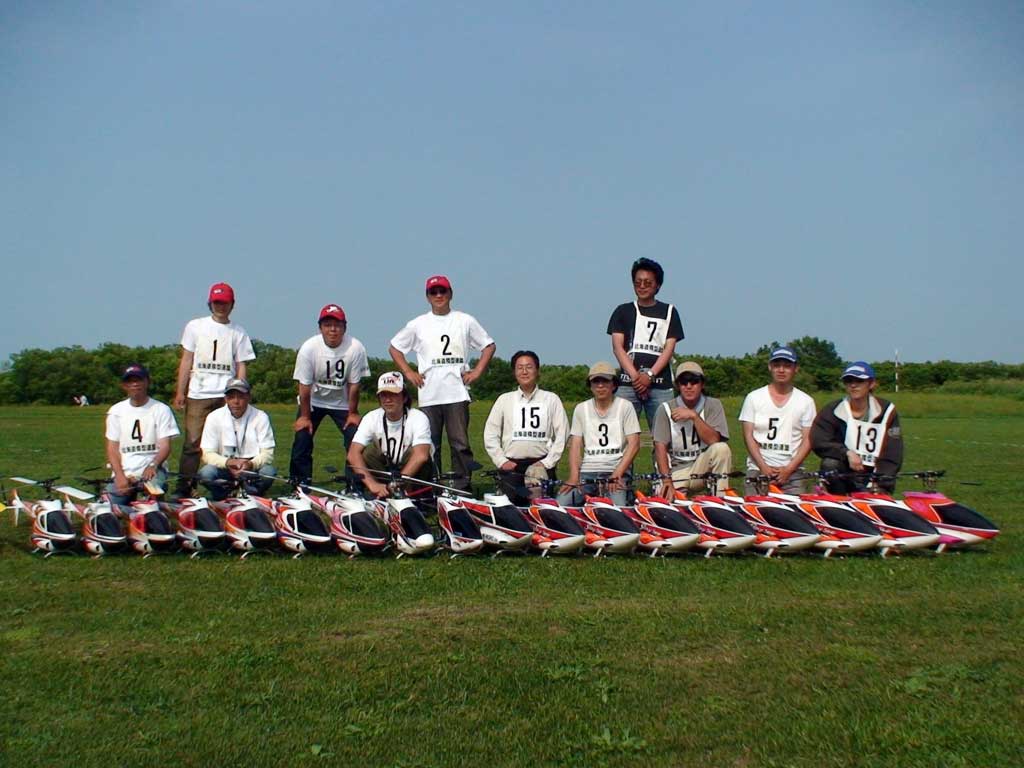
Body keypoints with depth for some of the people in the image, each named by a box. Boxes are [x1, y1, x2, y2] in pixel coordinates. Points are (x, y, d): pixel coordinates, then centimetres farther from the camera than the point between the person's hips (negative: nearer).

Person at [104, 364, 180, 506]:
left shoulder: (161, 409, 3)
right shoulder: (116, 411, 11)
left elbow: (165, 446, -2)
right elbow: (112, 448, 7)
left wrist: (153, 465, -23)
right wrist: (120, 475, -10)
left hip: (153, 469, -2)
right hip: (123, 472, 3)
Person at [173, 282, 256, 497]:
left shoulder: (239, 333, 11)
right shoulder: (195, 326, 11)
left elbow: (241, 366, 8)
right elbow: (186, 361, 9)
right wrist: (180, 391, 2)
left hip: (227, 396, 0)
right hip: (198, 395, 0)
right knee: (193, 442, -4)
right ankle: (183, 487, 2)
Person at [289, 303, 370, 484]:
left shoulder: (356, 348, -25)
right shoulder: (308, 348, -23)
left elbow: (353, 385, -15)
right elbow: (305, 386, -14)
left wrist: (352, 413, -7)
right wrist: (305, 416, -8)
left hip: (342, 403, 0)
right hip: (313, 401, 0)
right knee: (301, 440, -7)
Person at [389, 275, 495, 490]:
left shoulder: (465, 321, 7)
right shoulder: (418, 324, 9)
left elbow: (489, 345, 14)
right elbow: (394, 348, 17)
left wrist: (477, 371, 4)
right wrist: (408, 373, 7)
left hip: (457, 394, -1)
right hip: (428, 396, 1)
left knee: (460, 444, -3)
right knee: (429, 446, 4)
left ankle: (463, 489, 2)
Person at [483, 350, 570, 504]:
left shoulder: (551, 399, 9)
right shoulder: (504, 399, 13)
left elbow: (562, 435, 3)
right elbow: (490, 435, 10)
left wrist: (547, 462, -6)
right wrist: (501, 461, -2)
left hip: (541, 464, -1)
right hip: (511, 464, 1)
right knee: (512, 503, -18)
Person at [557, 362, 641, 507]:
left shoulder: (625, 407, 4)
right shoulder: (581, 409, 11)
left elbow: (634, 444, -3)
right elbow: (575, 445, 5)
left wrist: (617, 474, -15)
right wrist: (574, 476, -11)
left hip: (617, 470, -2)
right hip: (587, 471, 3)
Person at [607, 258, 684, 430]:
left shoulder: (669, 312, 13)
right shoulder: (623, 311, 13)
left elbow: (669, 348, 4)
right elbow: (617, 347, 4)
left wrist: (650, 375, -10)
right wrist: (635, 376, -9)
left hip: (660, 384, 0)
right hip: (628, 383, 0)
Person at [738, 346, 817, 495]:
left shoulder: (806, 401, 8)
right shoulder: (753, 398, 7)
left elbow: (807, 440, 4)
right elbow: (748, 436, 3)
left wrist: (789, 469, -9)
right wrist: (764, 467, -9)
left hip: (792, 470, 0)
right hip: (758, 469, 0)